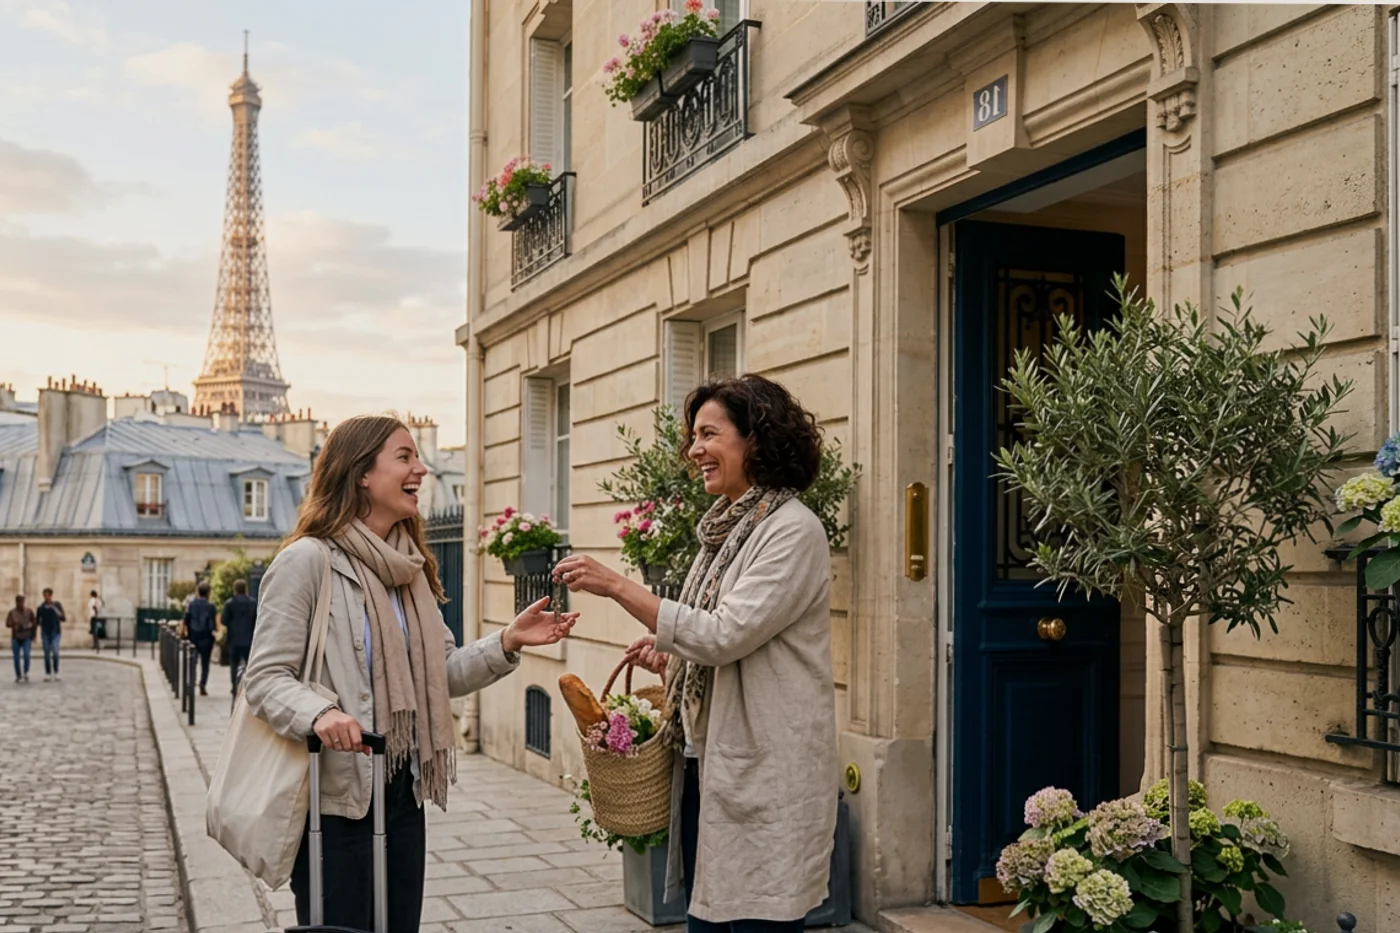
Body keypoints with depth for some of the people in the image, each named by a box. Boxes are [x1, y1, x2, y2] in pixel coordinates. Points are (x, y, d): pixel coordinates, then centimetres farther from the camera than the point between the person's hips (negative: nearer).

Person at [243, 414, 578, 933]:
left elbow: (442, 673, 11)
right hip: (335, 795, -7)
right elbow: (265, 677, -16)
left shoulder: (409, 567, 10)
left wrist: (507, 643, -4)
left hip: (403, 793, 7)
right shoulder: (307, 560, -13)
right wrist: (319, 714, -35)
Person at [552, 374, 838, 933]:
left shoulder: (793, 531, -12)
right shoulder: (726, 530, 15)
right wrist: (671, 661, 4)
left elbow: (726, 634, -20)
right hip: (705, 765, 9)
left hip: (764, 775, -8)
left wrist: (618, 587, -19)